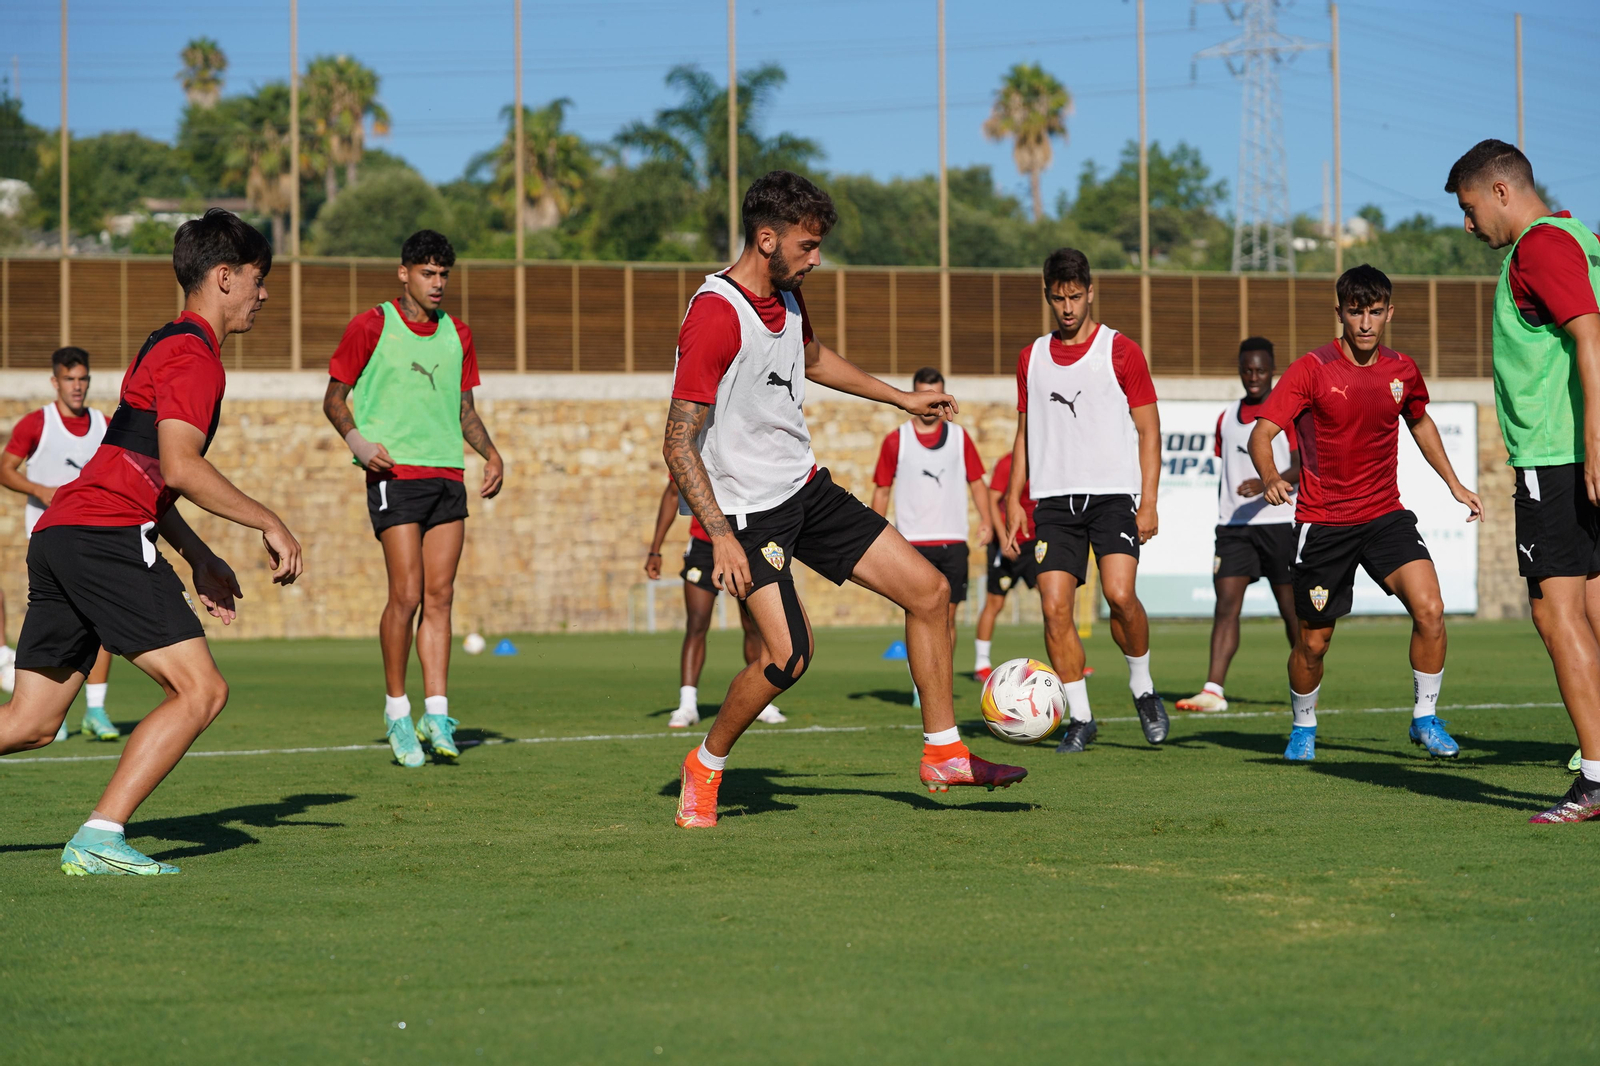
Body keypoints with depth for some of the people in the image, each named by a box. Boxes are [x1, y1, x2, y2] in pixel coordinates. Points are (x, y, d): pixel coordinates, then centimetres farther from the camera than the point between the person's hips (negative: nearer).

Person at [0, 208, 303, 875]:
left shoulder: (163, 347, 26)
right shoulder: (193, 355, -7)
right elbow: (179, 466, -19)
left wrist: (200, 558, 27)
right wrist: (269, 524, -11)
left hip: (60, 536, 10)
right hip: (106, 539, -10)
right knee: (201, 690, -10)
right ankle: (98, 839, -15)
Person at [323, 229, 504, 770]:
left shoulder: (456, 335, 15)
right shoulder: (371, 326, -1)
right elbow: (334, 398, 2)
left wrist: (490, 453, 7)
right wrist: (356, 439, -16)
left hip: (448, 476, 5)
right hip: (395, 475, -5)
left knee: (440, 596, 1)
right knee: (406, 594, -10)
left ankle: (436, 714, 2)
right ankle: (396, 710, 5)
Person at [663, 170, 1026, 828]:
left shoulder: (788, 298, 5)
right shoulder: (713, 317, -22)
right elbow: (679, 444, -23)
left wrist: (899, 398, 33)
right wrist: (721, 538, -29)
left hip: (807, 489, 9)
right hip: (747, 508, -9)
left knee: (929, 589, 3)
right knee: (788, 654, -21)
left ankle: (943, 753, 14)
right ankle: (705, 769, 3)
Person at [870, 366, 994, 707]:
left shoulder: (959, 437, 8)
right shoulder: (896, 441, 4)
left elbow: (976, 482, 13)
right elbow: (882, 489, 8)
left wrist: (986, 519, -2)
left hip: (952, 541, 2)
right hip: (912, 542, -2)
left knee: (947, 615, 2)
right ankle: (920, 685, -1)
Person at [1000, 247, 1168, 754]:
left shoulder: (1120, 351, 1)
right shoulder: (1031, 357, 13)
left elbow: (1148, 430, 1)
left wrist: (1148, 501, -7)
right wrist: (1014, 498, 11)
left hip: (1114, 493, -3)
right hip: (1054, 498, 3)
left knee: (1119, 593, -20)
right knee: (1055, 607, -8)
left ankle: (1143, 689, 4)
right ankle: (1079, 717, 4)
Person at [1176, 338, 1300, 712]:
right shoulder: (1226, 418, 14)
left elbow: (1301, 469, -11)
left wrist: (1266, 484, -27)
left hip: (1278, 521, -4)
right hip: (1233, 524, 4)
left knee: (1290, 607, 5)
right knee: (1226, 604, -8)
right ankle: (1213, 691, -16)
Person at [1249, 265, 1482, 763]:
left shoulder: (1402, 370, 2)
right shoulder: (1311, 370, -12)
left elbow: (1420, 421, 23)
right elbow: (1262, 433, -18)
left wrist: (1454, 483, 20)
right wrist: (1270, 477, -38)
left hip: (1385, 515, 3)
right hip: (1322, 522, -3)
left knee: (1429, 609, -18)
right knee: (1313, 641, 5)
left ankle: (1425, 719, 0)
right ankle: (1303, 728, 32)